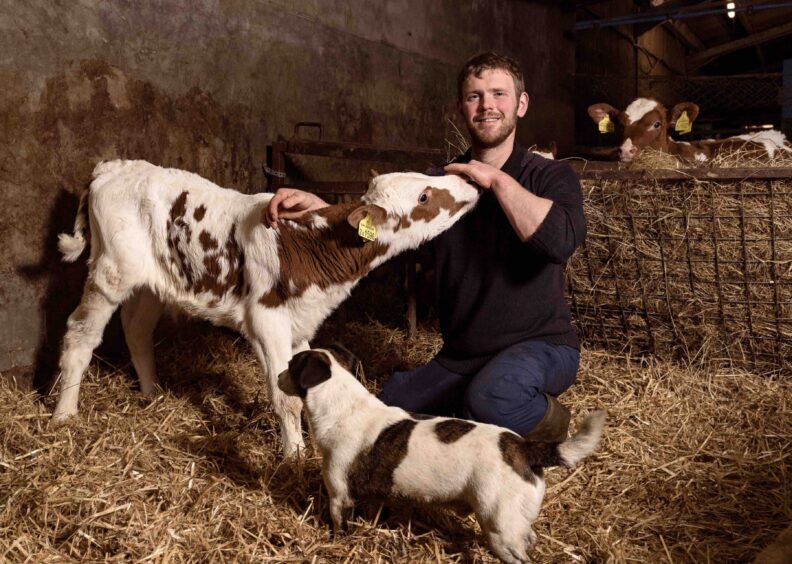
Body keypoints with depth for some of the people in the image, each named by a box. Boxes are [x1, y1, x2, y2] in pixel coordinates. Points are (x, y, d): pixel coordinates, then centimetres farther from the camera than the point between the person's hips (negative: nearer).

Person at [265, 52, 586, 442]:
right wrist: (314, 205, -21)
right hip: (460, 357, 5)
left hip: (541, 345, -5)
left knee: (492, 395, -37)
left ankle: (551, 422, -3)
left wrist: (497, 180, -20)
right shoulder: (441, 182, 7)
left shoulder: (550, 176, -6)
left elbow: (560, 240, -27)